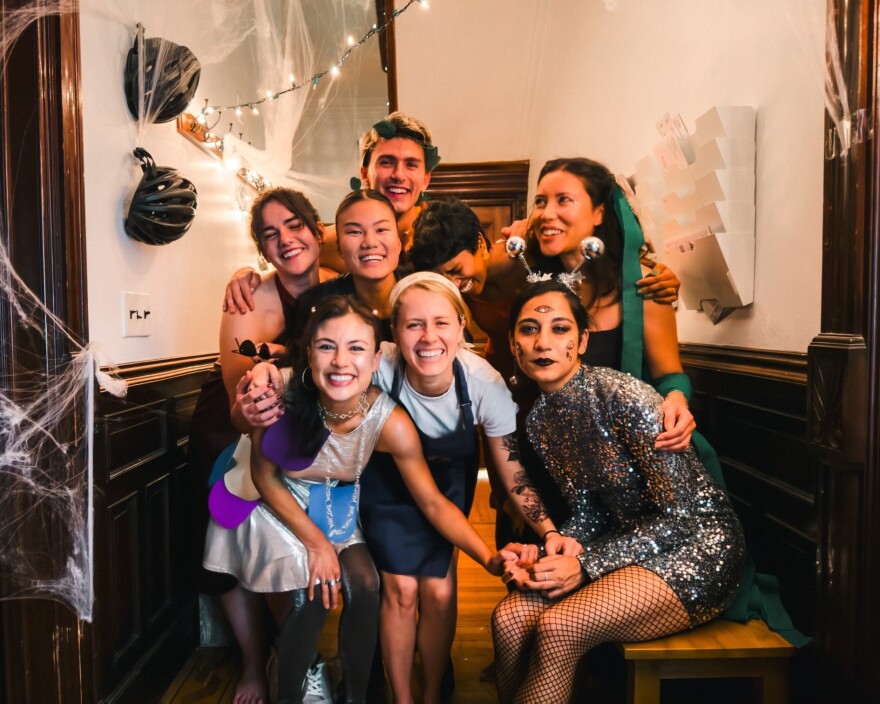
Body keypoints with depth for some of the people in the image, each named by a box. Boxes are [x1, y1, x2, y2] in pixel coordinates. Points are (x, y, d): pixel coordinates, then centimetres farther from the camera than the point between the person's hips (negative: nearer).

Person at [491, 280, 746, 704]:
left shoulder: (625, 398, -22)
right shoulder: (538, 419, 0)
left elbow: (680, 515, -19)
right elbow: (588, 513, 7)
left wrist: (587, 565, -20)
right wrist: (542, 557, -10)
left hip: (696, 545, -6)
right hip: (627, 542, 6)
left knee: (557, 628, -25)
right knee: (509, 617, -14)